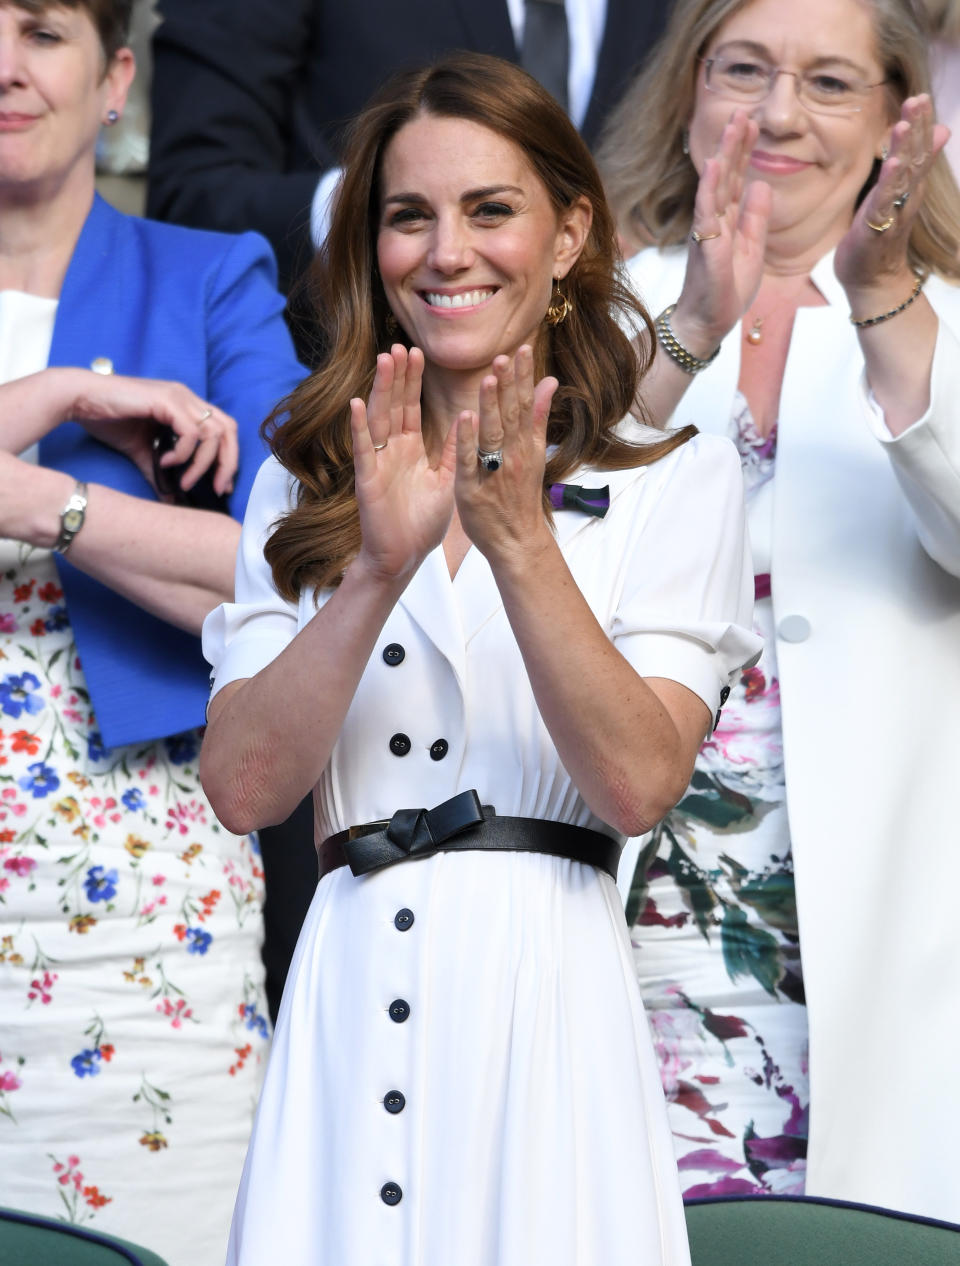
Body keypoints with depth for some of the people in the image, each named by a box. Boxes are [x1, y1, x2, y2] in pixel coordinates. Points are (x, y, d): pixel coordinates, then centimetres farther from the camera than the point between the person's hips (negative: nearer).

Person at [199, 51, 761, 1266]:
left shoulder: (678, 481, 4)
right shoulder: (304, 487, 12)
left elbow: (636, 784, -8)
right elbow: (242, 786, -1)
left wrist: (520, 542, -18)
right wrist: (380, 571, -13)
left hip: (547, 991, -2)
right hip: (348, 996, 2)